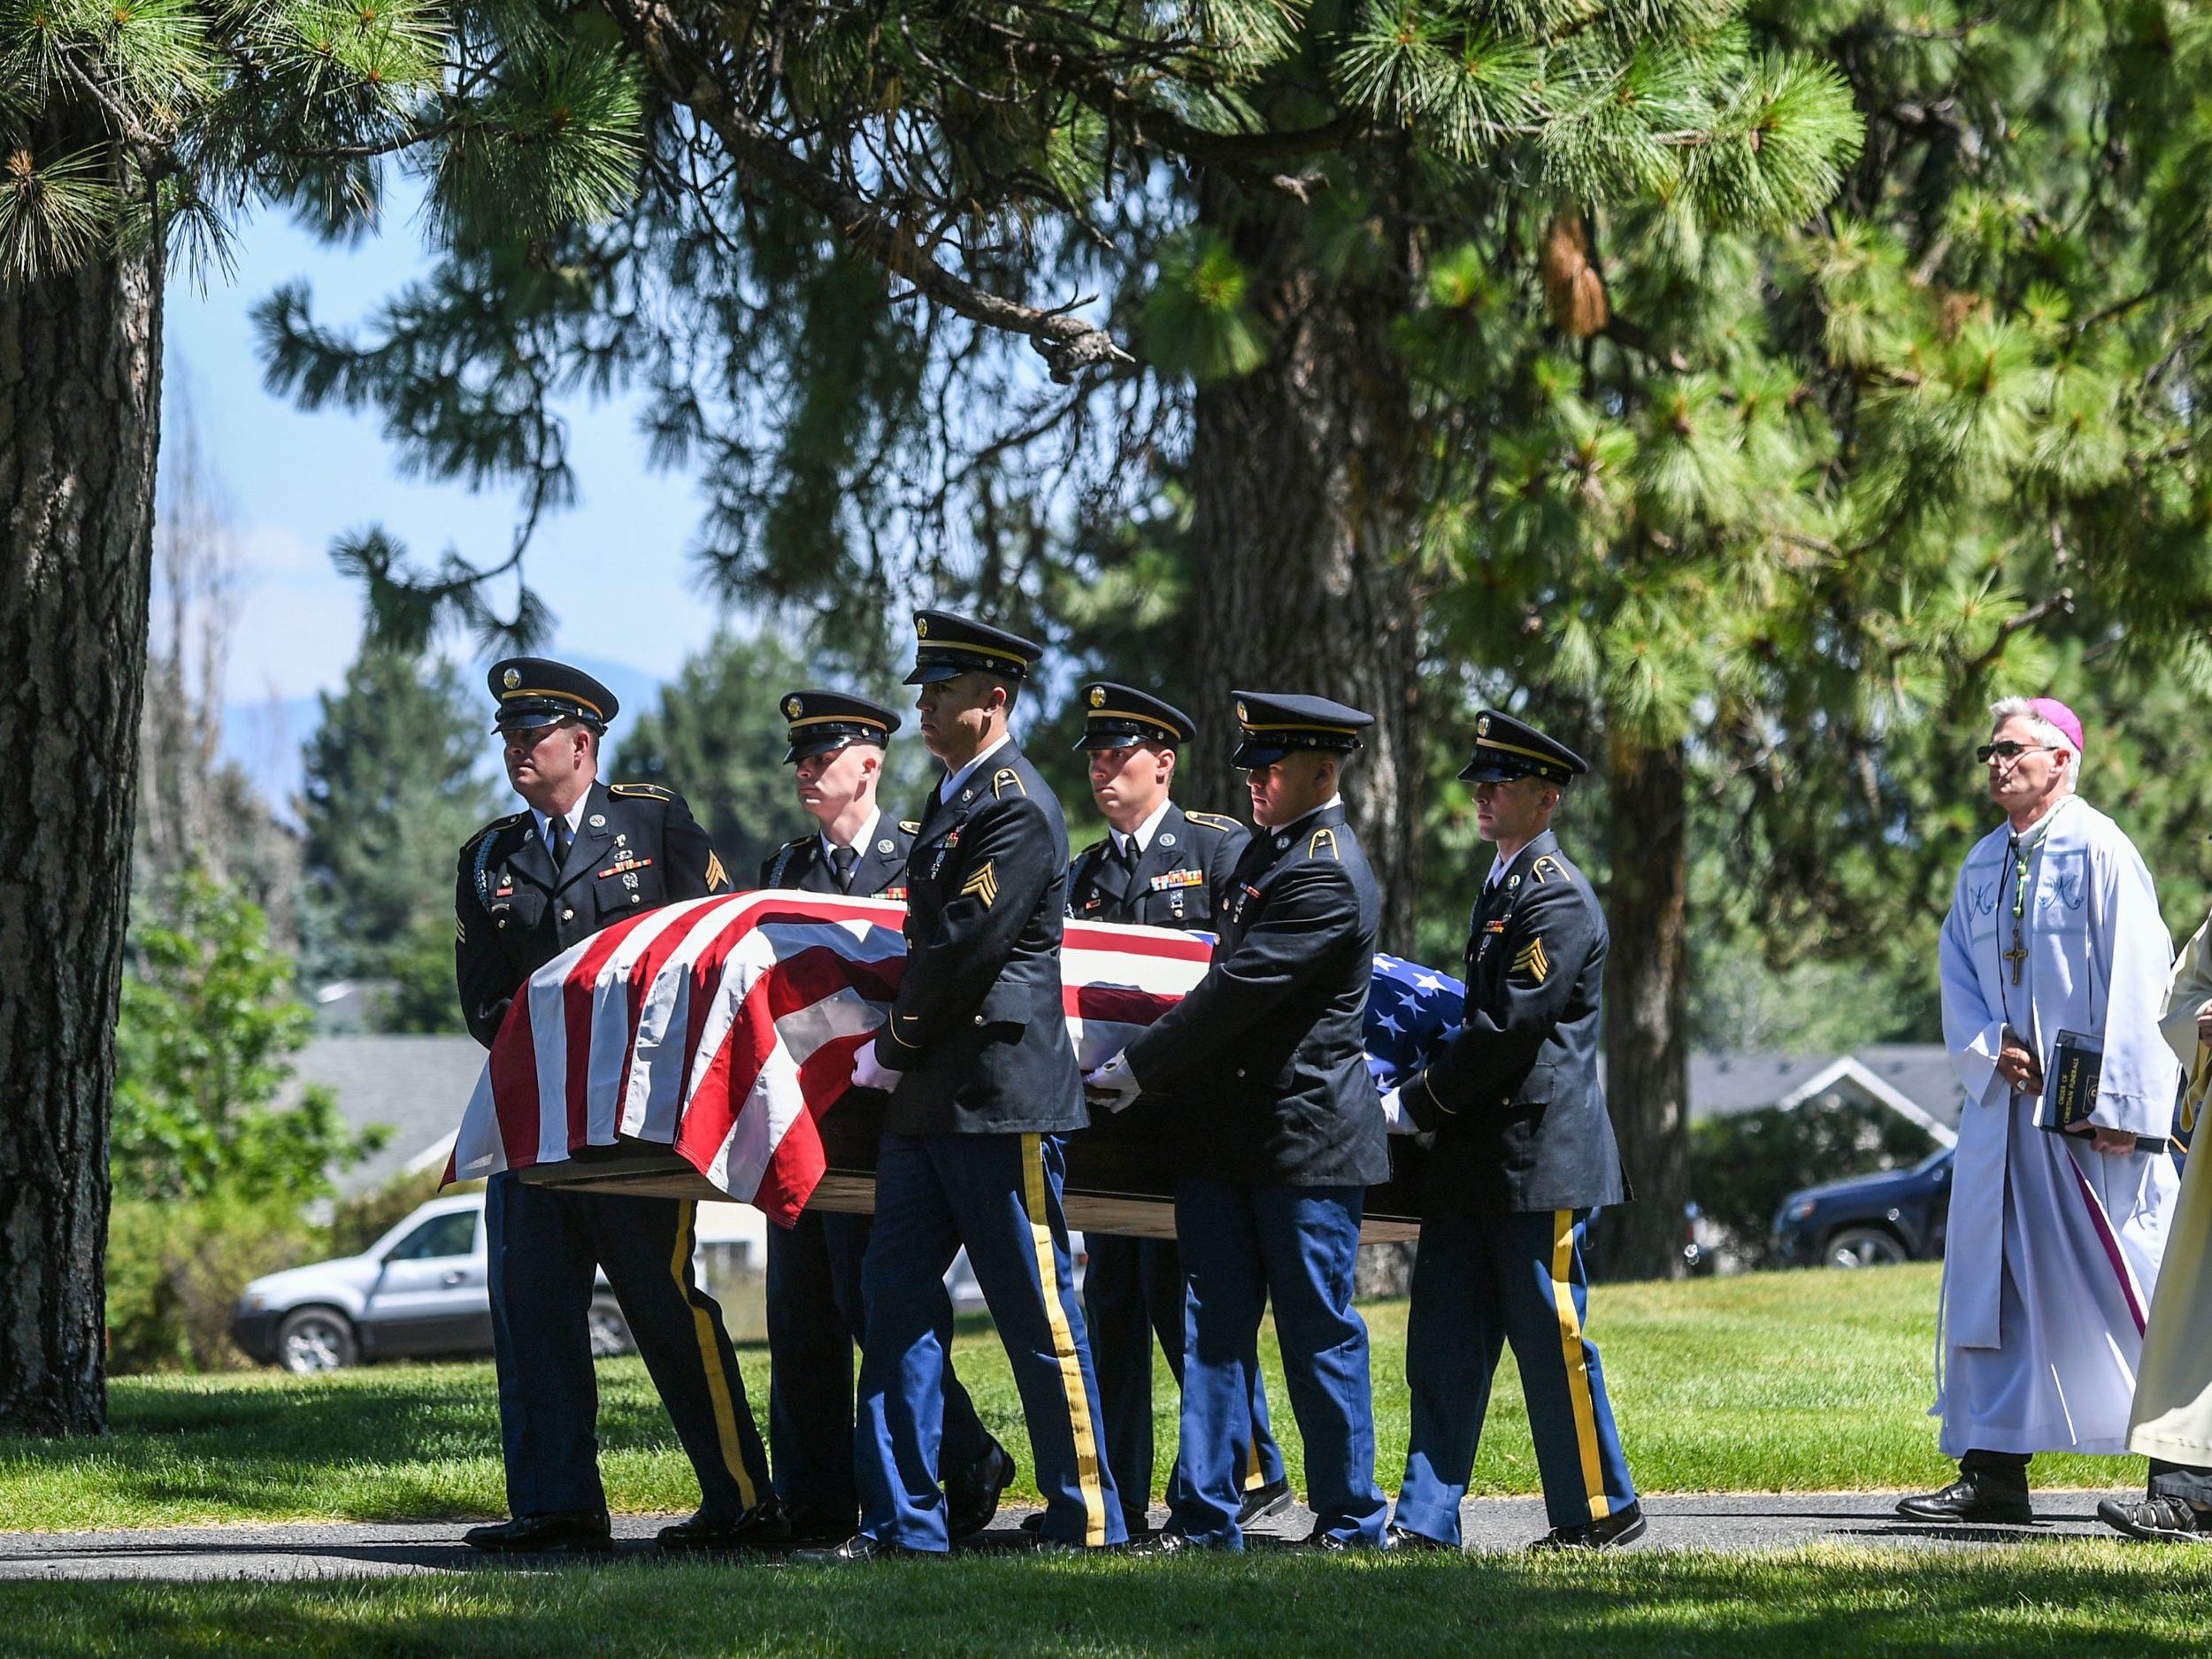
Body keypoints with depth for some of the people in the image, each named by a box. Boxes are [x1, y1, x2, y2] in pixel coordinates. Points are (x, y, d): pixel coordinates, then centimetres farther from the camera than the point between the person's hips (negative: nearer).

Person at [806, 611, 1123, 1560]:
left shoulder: (1018, 809, -14)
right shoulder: (954, 797, 16)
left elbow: (966, 948, -18)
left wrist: (893, 1049, -8)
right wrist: (894, 1051, 11)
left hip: (1001, 1096, -10)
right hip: (928, 1100, 10)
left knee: (1037, 1313, -2)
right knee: (896, 1297, 6)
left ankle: (1087, 1517, 6)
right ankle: (901, 1519, 8)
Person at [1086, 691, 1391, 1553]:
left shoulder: (1330, 875, -17)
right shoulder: (1266, 849, 13)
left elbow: (1238, 989, -19)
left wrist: (1139, 1067, -13)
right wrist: (1150, 1067, 16)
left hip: (1306, 1137, -8)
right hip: (1227, 1135, 8)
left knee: (1320, 1335, 1)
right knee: (1213, 1327, 5)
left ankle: (1351, 1520, 11)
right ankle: (1204, 1516, 6)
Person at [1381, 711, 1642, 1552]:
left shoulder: (1557, 897, -12)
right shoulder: (1500, 886, 18)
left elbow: (1509, 1028, -18)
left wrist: (1415, 1104, -12)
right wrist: (1425, 1098, 13)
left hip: (1540, 1158, -9)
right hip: (1475, 1163, 9)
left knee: (1551, 1340, -2)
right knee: (1443, 1341, 5)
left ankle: (1600, 1509, 9)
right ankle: (1426, 1519, 6)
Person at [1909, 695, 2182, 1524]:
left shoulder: (2099, 850, -7)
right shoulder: (1982, 864, 14)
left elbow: (2135, 981, -12)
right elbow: (1958, 972, 16)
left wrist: (2119, 1104, -18)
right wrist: (1989, 1047, -5)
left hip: (2086, 1108, -7)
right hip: (2005, 1098, 7)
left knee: (2126, 1286, -4)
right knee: (1992, 1280, 3)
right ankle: (1993, 1472, 6)